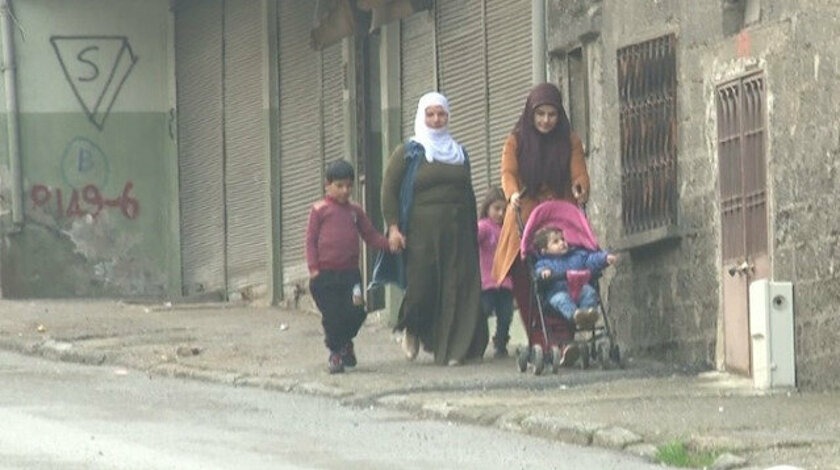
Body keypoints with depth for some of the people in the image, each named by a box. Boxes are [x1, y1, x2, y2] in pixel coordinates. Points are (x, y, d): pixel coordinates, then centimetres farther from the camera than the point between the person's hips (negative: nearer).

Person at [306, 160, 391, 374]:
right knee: (331, 315, -1)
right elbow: (311, 240, 0)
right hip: (325, 274, -3)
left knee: (356, 312, -2)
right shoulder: (320, 210, 0)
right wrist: (313, 268, -8)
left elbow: (371, 235, 14)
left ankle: (345, 342, 25)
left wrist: (388, 244, -4)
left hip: (350, 273, 3)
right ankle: (335, 352, 14)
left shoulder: (355, 211, 12)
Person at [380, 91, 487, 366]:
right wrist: (393, 228, -12)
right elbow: (389, 191, -1)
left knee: (458, 289, -6)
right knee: (422, 284, -6)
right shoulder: (407, 153, 4)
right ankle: (412, 331, 23)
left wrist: (473, 232, 16)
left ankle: (454, 349, -4)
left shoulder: (459, 154, 17)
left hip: (457, 232, 3)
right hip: (422, 232, -3)